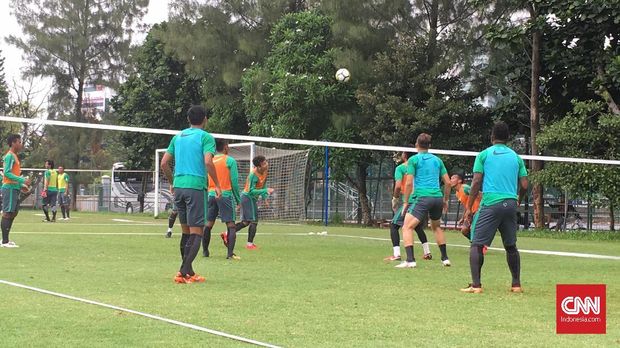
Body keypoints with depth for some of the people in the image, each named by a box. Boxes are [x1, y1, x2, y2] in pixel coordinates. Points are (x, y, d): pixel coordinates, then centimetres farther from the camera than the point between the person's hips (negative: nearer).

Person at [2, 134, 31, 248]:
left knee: (13, 213, 12)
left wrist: (22, 184, 17)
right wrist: (22, 180, -24)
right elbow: (7, 173, -19)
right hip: (10, 188, -10)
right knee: (7, 213, -9)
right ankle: (5, 241, -10)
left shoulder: (14, 156, 18)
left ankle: (6, 239, 17)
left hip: (14, 188, 10)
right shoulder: (9, 156, -11)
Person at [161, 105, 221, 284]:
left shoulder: (178, 137, 15)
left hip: (178, 187, 6)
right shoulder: (206, 137, -2)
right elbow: (208, 162, -16)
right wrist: (217, 185, -7)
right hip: (196, 187, -6)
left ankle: (188, 272, 18)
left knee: (186, 231, 14)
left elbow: (164, 163, 13)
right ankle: (184, 272, -14)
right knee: (196, 232, -4)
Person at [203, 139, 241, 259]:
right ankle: (230, 253, -15)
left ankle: (205, 251, 19)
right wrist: (238, 199, 1)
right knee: (231, 225, -4)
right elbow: (234, 181, -6)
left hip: (211, 194, 5)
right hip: (225, 195, -5)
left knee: (209, 224, 14)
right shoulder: (230, 160, -4)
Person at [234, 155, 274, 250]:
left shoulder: (264, 171, 1)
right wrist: (266, 191, -32)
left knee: (246, 222, 11)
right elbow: (251, 191, -27)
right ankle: (250, 244, 0)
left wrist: (264, 196, 0)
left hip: (252, 198, 9)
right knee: (254, 221, -5)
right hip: (248, 197, -9)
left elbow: (262, 186, 15)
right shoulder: (253, 174, -24)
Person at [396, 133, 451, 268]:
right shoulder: (437, 160, 17)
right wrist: (445, 200, 25)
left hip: (422, 197, -6)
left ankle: (410, 260, -22)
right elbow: (448, 182, 16)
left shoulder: (414, 160, 3)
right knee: (436, 227, 27)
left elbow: (409, 183, -4)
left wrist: (406, 202, 2)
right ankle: (445, 258, 28)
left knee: (407, 227, -6)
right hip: (438, 197, 6)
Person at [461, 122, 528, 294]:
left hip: (490, 204, -4)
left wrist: (469, 207, -1)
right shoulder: (516, 157, 12)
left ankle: (476, 285, -12)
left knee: (476, 244, -1)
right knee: (511, 246, 16)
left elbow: (476, 182, -3)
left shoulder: (484, 154, 3)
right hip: (510, 204, 4)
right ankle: (516, 284, 19)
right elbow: (524, 185, 8)